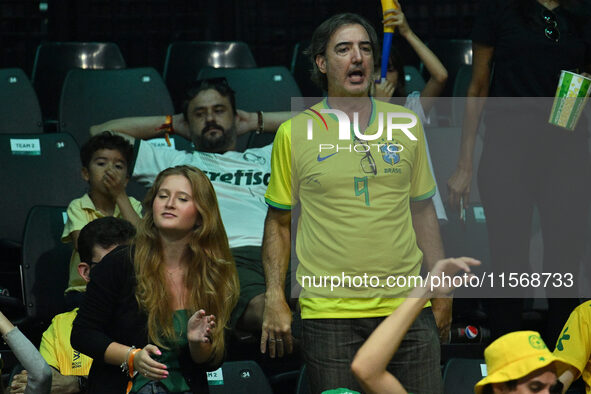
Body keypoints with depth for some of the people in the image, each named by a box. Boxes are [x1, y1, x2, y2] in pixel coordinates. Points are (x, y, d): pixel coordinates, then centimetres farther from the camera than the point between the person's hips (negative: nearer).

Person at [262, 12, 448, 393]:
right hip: (329, 314, -2)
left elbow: (422, 210, 16)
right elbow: (279, 222, 7)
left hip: (407, 306, 2)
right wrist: (275, 299, -1)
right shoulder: (295, 133, 2)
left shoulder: (407, 124, 9)